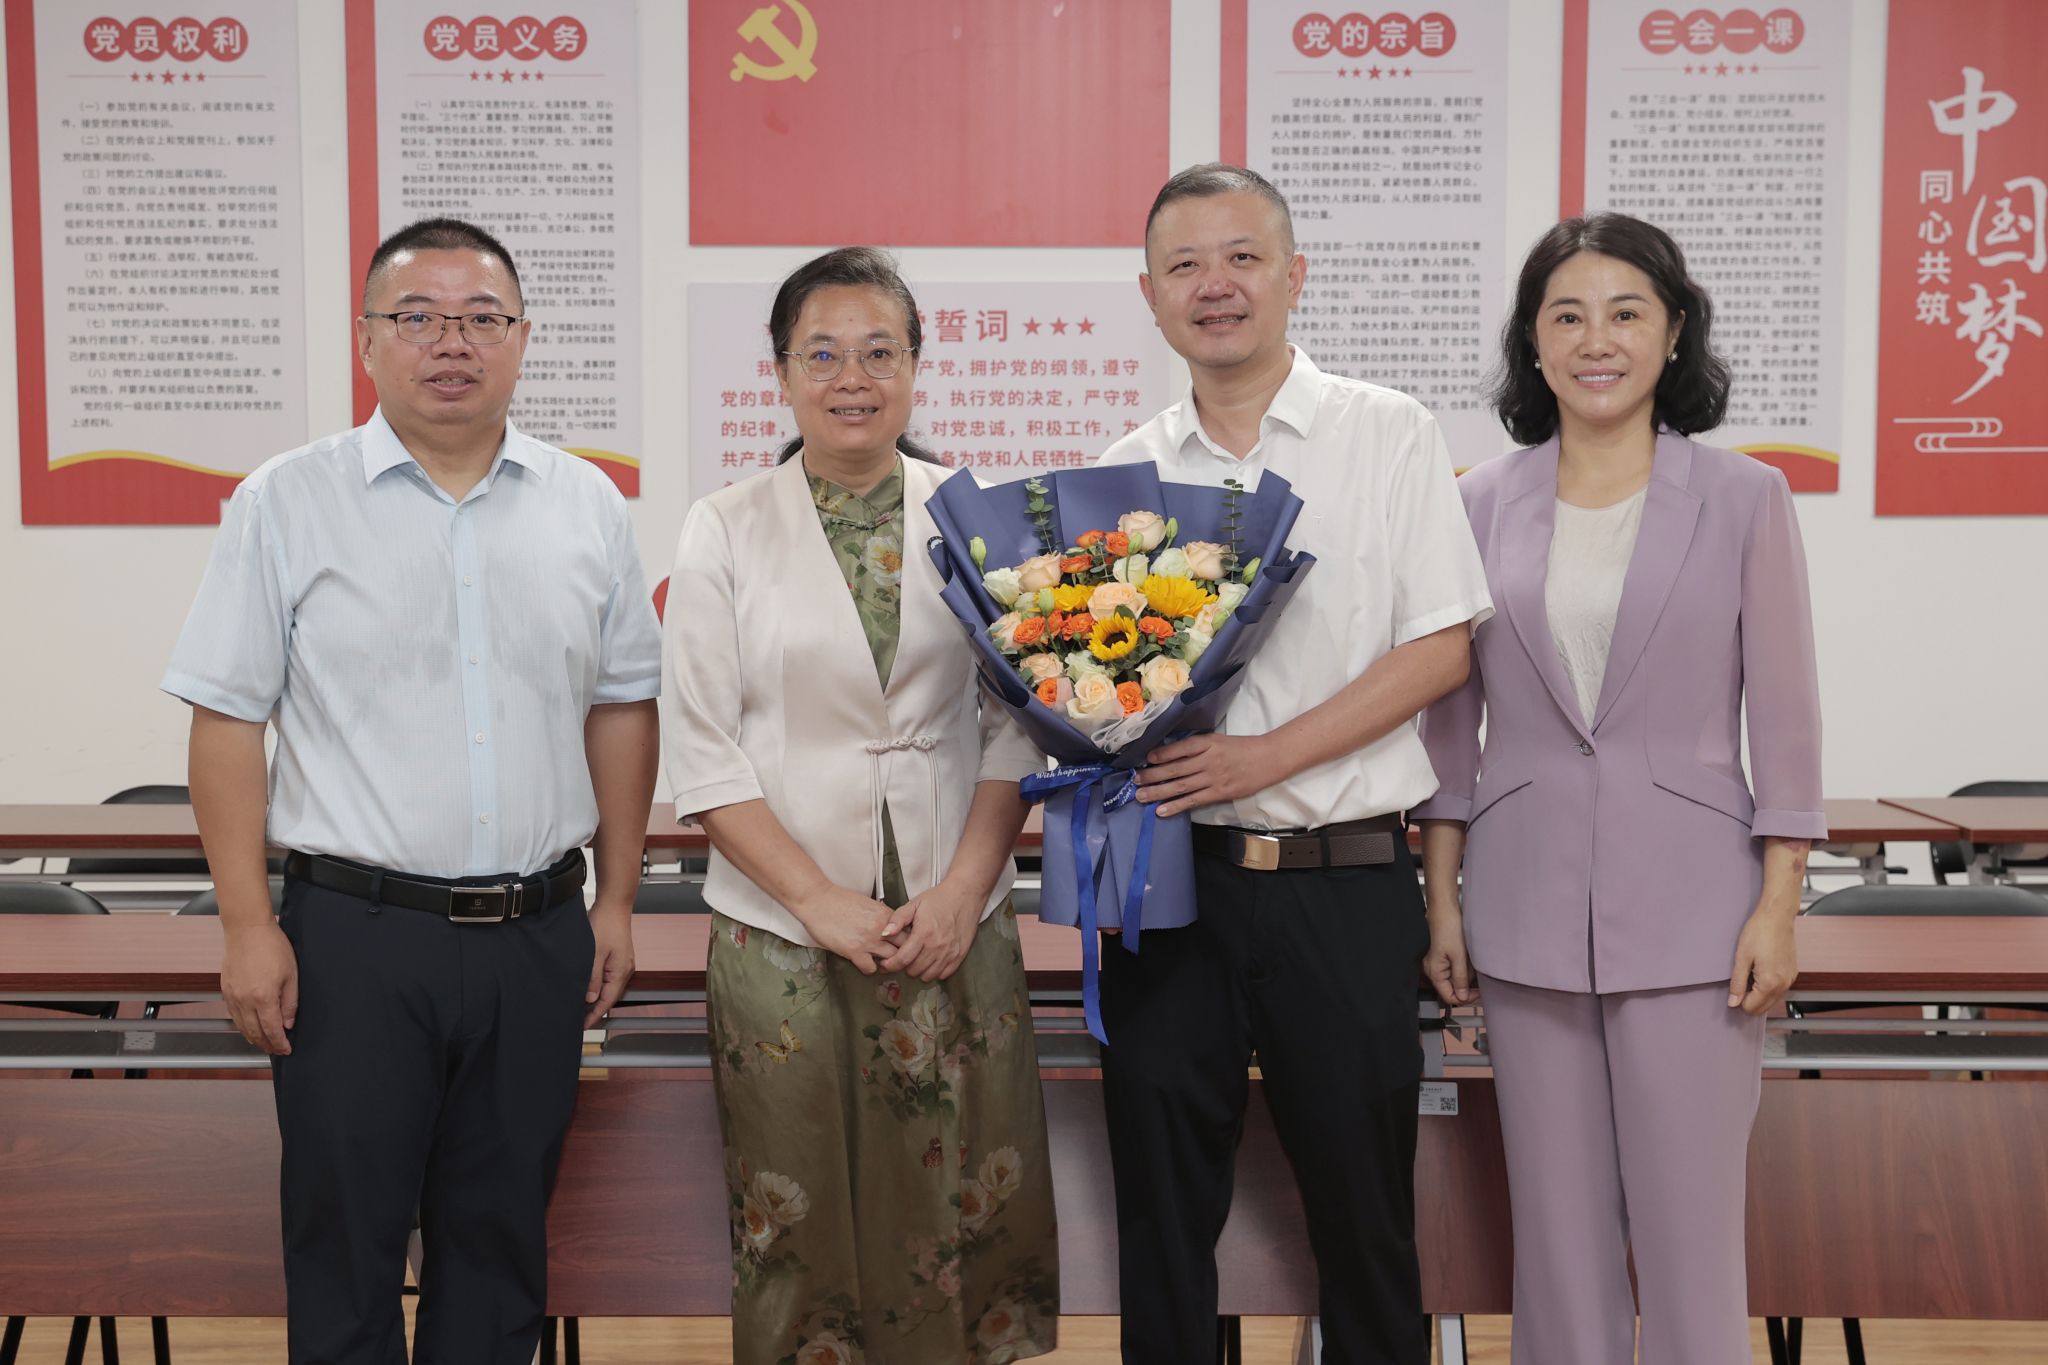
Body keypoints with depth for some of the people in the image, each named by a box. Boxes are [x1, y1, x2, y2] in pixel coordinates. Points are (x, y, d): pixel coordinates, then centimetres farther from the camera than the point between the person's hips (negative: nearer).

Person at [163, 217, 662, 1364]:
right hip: (355, 934, -2)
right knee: (345, 1237, 7)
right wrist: (248, 927, -6)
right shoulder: (287, 505, -2)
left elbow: (623, 708, 10)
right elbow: (228, 720, -2)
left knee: (502, 1236, 14)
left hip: (540, 934, 3)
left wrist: (618, 901, 8)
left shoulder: (588, 506, 6)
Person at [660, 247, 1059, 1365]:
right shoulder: (724, 531, 2)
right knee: (800, 1222, 6)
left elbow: (1015, 726, 5)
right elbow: (702, 754, -1)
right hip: (780, 931, -1)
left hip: (953, 925, 1)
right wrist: (822, 903, -9)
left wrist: (962, 891, -7)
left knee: (964, 1216, 5)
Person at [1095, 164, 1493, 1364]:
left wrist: (1265, 755, -15)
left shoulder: (1388, 434, 0)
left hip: (1344, 884, -2)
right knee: (1164, 1210, 11)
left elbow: (1440, 648, -6)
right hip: (1169, 876, 3)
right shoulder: (1126, 471, 9)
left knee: (1364, 1208, 8)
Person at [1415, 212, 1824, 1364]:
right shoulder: (1483, 504, 4)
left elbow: (1785, 717, 0)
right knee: (1556, 1225, 10)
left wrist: (1778, 910, -5)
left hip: (1688, 913, -2)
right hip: (1528, 911, 2)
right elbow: (1450, 716, 7)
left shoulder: (1744, 498, 0)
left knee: (1690, 1230, 3)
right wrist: (1443, 898, 4)